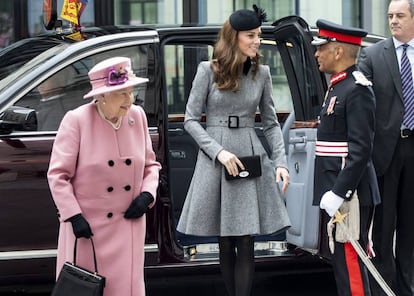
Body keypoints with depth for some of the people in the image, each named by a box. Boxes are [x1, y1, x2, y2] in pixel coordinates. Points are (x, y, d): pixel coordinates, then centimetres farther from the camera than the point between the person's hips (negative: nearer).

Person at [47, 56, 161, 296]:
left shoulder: (138, 116, 3)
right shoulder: (76, 120, -10)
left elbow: (150, 164, 15)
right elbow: (58, 174, -8)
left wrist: (147, 195, -3)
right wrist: (74, 216, -14)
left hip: (128, 225, 4)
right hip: (87, 225, -3)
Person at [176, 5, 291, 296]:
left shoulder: (262, 73, 5)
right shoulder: (208, 71, -3)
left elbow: (271, 122, 10)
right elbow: (191, 119, -2)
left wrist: (281, 161, -2)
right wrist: (219, 151, -14)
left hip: (252, 157, 1)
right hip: (215, 160, -1)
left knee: (245, 243, -4)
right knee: (226, 242, 5)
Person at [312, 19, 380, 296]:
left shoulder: (357, 89, -15)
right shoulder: (338, 86, 16)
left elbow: (361, 149, -21)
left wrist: (338, 193, -24)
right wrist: (330, 192, 17)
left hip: (348, 194, -10)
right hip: (334, 192, 10)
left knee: (350, 263, -8)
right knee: (342, 261, 14)